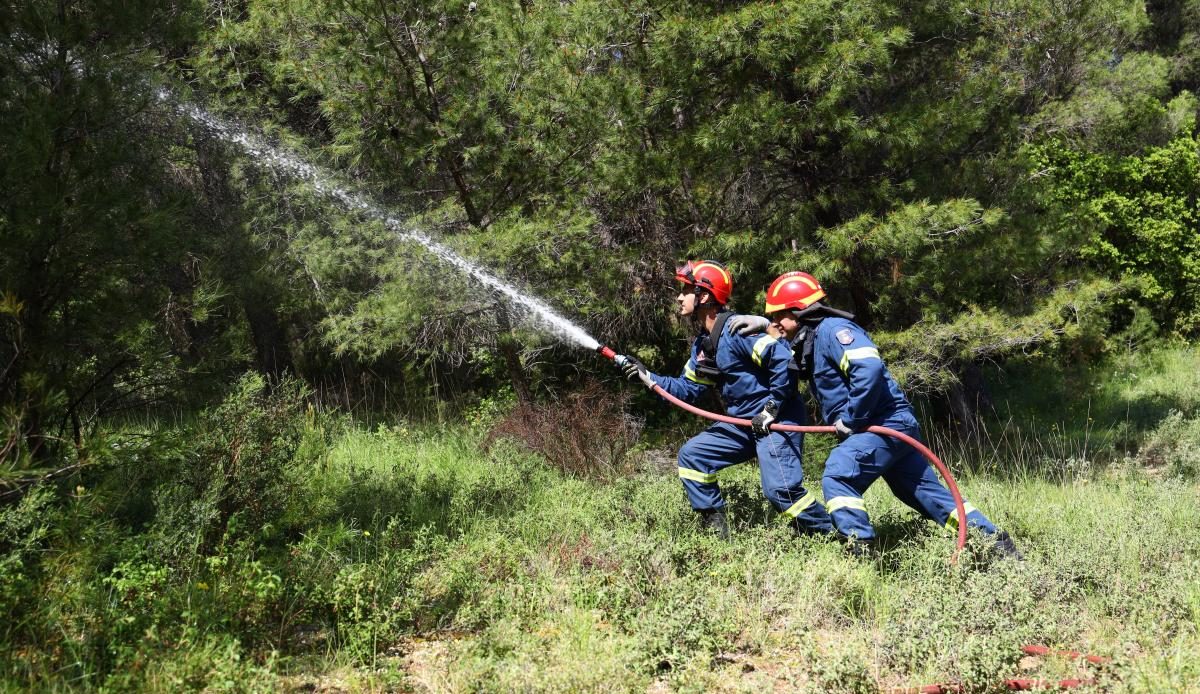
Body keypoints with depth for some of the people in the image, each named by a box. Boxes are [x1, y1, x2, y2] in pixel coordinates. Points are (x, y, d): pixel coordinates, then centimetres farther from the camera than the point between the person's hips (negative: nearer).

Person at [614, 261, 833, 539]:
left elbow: (784, 359, -27)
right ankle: (715, 528, 11)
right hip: (742, 422, 9)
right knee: (691, 455, 5)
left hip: (776, 419, -9)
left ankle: (834, 536, 1)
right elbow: (686, 389, 14)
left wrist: (772, 408, -22)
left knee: (779, 489, -19)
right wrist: (646, 376, 5)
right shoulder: (702, 343, 10)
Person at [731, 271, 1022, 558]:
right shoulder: (809, 339, 14)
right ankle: (994, 539, 19)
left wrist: (850, 419, -22)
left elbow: (869, 368, -29)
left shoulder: (832, 328, -14)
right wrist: (763, 326, 16)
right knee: (927, 490, 14)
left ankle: (861, 551, -17)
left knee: (837, 478, -19)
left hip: (886, 423, -10)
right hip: (894, 426, 10)